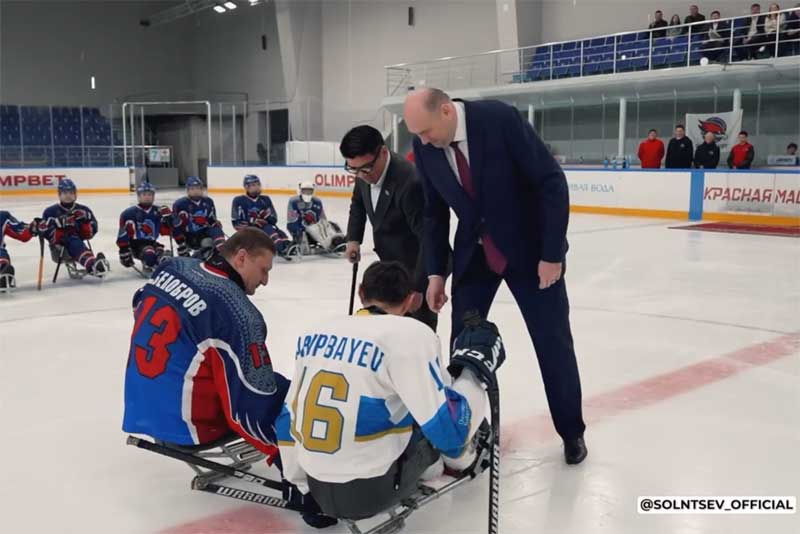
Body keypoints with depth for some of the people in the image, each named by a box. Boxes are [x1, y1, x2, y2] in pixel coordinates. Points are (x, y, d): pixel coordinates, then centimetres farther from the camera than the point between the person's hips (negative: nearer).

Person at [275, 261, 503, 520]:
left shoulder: (313, 333, 5)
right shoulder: (410, 335, -15)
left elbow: (288, 418, 11)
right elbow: (448, 429, -16)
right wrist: (473, 367, -1)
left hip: (317, 490, 7)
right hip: (374, 491, -6)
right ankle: (462, 459, 33)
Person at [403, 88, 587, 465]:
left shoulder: (499, 118, -24)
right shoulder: (424, 147, -9)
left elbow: (552, 182, -21)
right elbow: (435, 212, 3)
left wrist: (551, 253, -21)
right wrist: (436, 272, -1)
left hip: (528, 248, -4)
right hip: (473, 252, 4)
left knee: (553, 341, 4)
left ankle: (571, 431, 22)